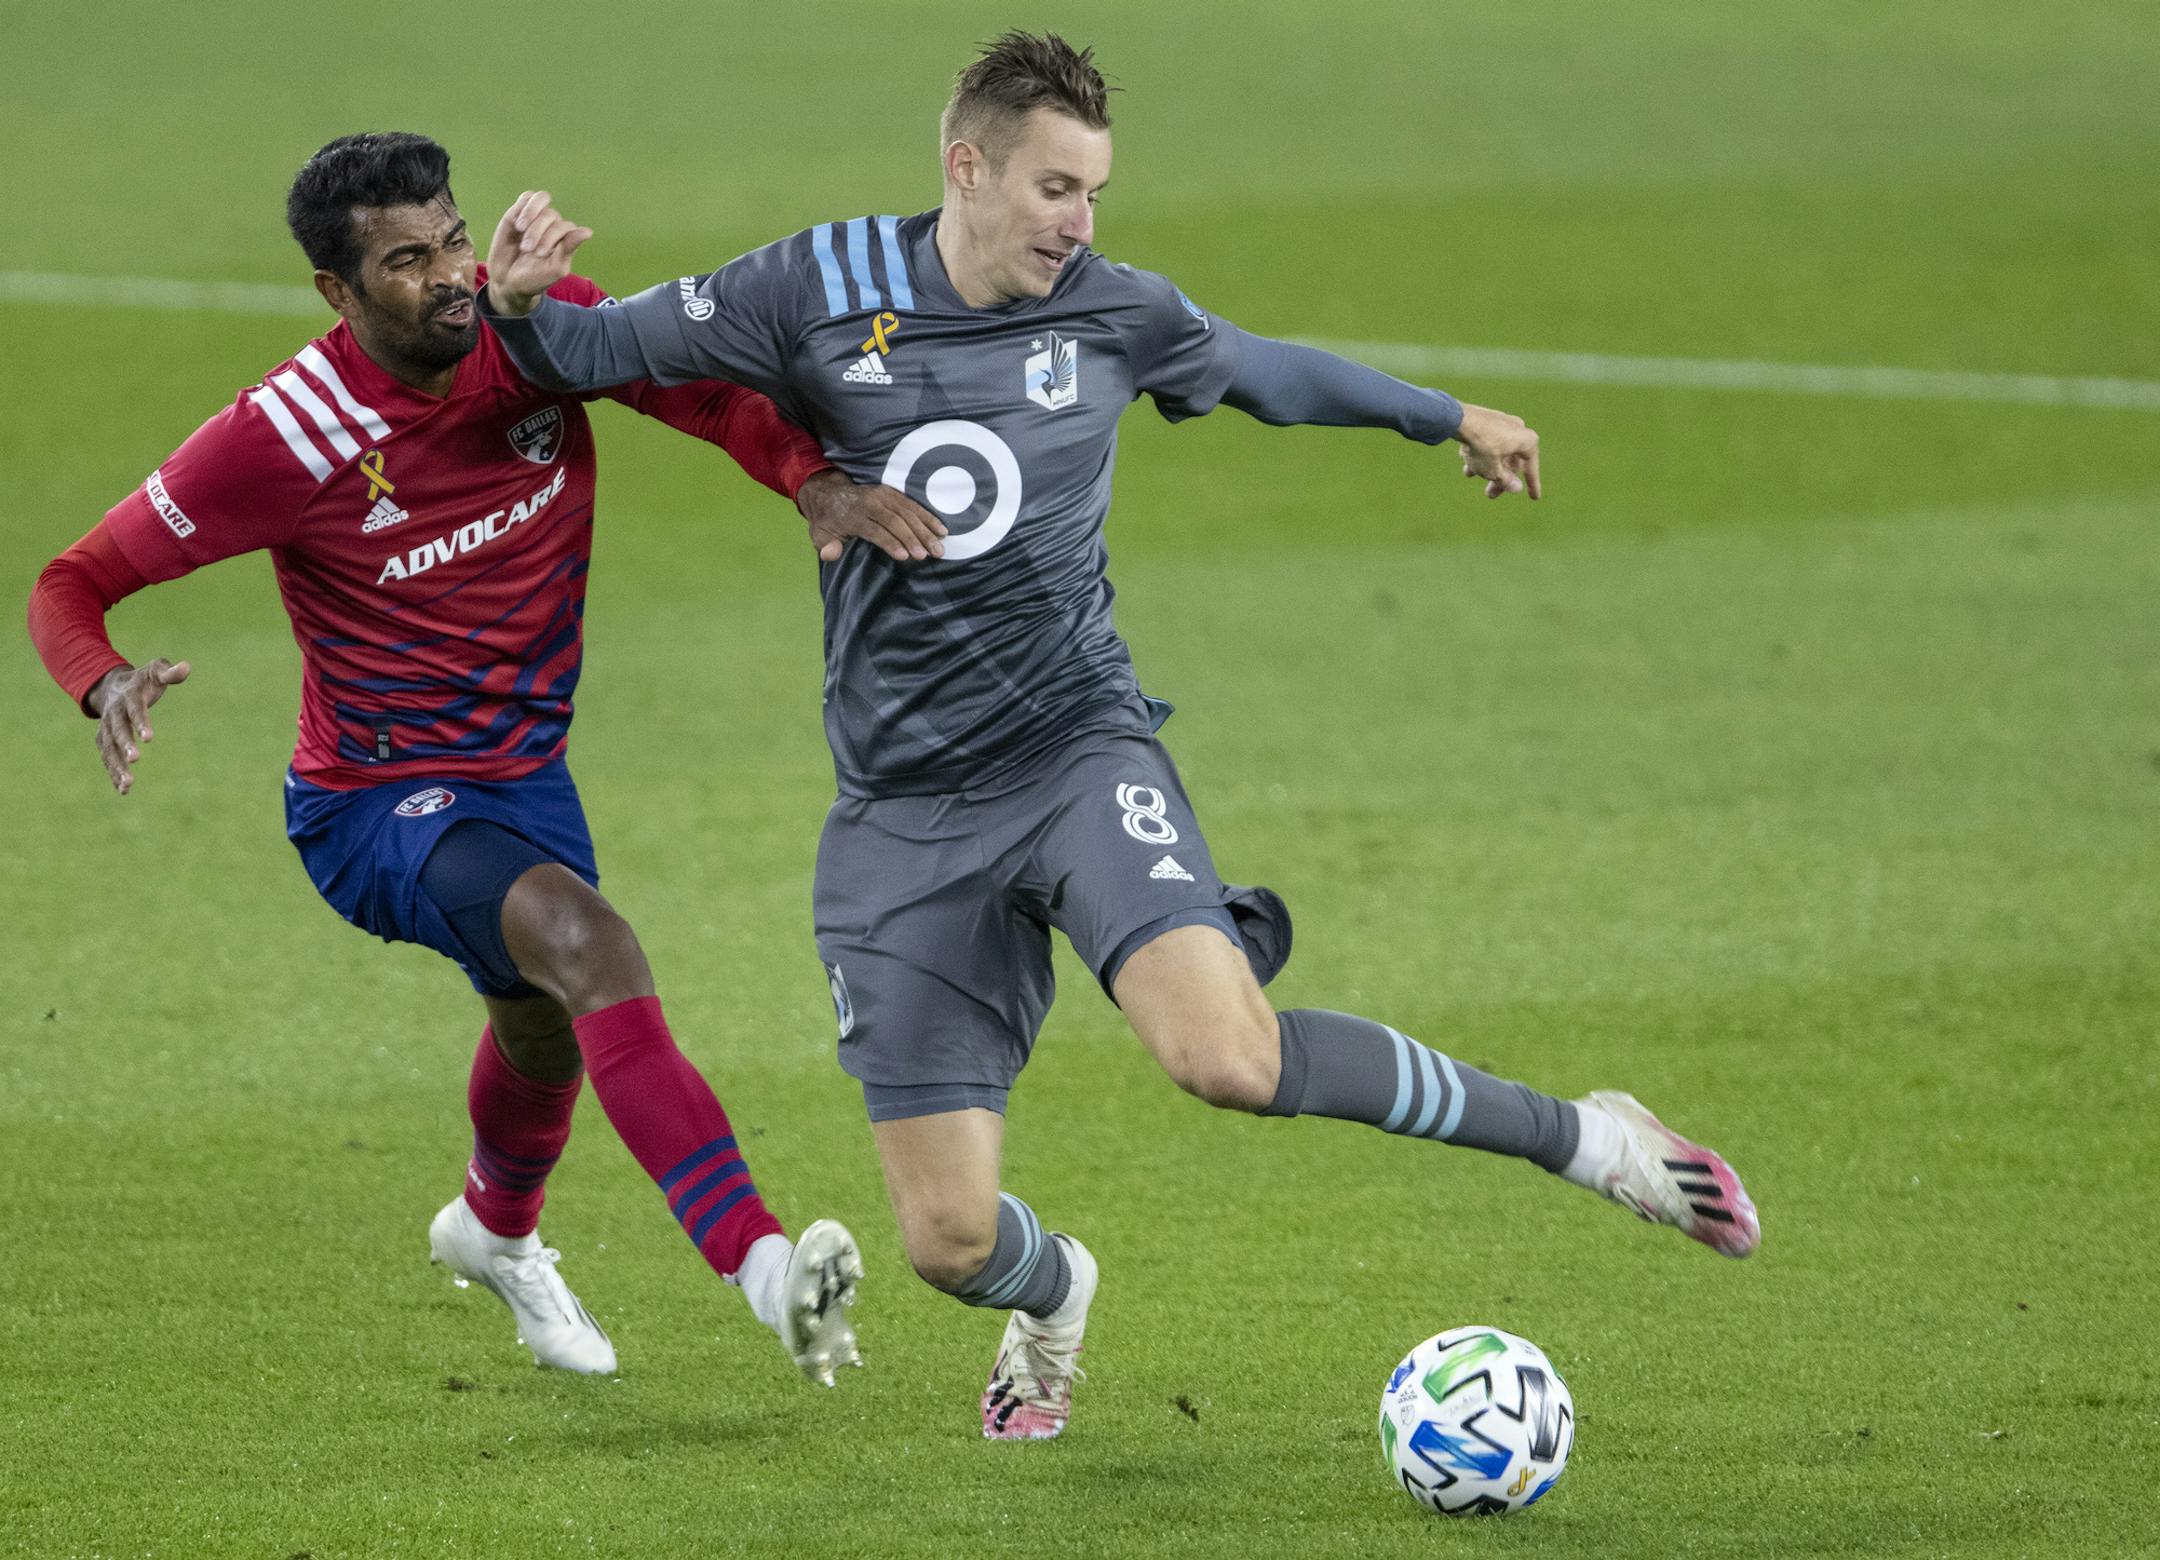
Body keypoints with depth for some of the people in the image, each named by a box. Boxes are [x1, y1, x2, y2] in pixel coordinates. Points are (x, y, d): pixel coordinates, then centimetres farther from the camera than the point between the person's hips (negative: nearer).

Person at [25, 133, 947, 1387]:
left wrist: (816, 480, -31)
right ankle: (761, 1262, -42)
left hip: (525, 768, 7)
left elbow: (705, 389, -10)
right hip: (376, 803, -7)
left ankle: (497, 1229, 64)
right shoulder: (285, 437, -25)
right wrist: (107, 683, -39)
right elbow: (73, 580, -17)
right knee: (584, 940, -33)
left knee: (546, 1025, 29)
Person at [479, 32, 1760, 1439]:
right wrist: (522, 305, -20)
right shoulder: (820, 291, -4)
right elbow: (598, 351, 3)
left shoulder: (1117, 314, 1)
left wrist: (1451, 417, 35)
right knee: (951, 1239, -3)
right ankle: (1054, 1298, 36)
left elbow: (1267, 372, 21)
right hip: (904, 814, 1)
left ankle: (1585, 1139, -14)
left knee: (1228, 1057, -30)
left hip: (1078, 746, -1)